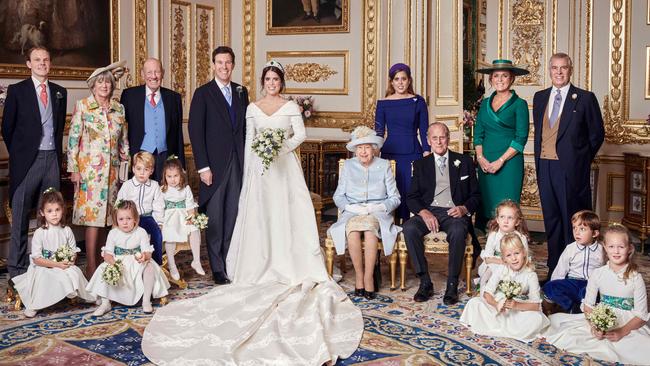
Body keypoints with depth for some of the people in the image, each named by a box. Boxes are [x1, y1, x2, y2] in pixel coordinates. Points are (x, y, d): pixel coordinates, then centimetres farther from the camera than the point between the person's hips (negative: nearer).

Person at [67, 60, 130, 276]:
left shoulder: (118, 108, 11)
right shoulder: (82, 106, -1)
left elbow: (124, 140, 15)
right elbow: (73, 138, -4)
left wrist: (126, 165, 11)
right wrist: (74, 169, -8)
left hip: (112, 169, 4)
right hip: (89, 168, -4)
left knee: (105, 214, 6)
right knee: (92, 214, -7)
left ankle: (99, 259, 15)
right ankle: (91, 267, -4)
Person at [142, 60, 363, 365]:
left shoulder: (291, 107, 5)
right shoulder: (253, 109, 10)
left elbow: (300, 134, -3)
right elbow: (248, 142, 9)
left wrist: (282, 147, -20)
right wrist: (248, 172, 3)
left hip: (286, 167, -1)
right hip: (260, 169, 2)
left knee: (288, 214, -4)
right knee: (260, 216, -1)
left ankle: (292, 265, 1)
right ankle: (264, 268, 5)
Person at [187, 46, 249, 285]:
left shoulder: (241, 92, 12)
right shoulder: (202, 94, -2)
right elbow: (195, 132, -6)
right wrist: (203, 167, -11)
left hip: (238, 164, 4)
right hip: (214, 165, -4)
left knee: (233, 216, 7)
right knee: (215, 218, 2)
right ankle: (217, 268, 10)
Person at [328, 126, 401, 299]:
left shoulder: (384, 165, 10)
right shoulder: (348, 165, 14)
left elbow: (394, 198, 7)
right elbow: (338, 196, 11)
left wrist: (380, 207, -12)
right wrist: (350, 207, -9)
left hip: (378, 214, -1)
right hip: (352, 213, 1)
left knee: (370, 228, -37)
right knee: (352, 230, -35)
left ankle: (368, 277, -30)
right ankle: (359, 275, -24)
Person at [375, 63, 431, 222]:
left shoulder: (418, 102, 4)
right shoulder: (383, 104, 6)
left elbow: (424, 131, 5)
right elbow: (378, 132, 8)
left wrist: (427, 155, -2)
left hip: (413, 155, -1)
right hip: (389, 154, 1)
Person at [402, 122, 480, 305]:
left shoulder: (464, 162, 13)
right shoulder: (420, 165, 16)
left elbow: (475, 195, 12)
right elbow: (412, 197, 8)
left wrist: (464, 209, -10)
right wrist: (424, 213, -12)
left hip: (454, 213, -1)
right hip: (428, 212, 2)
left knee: (458, 231, -37)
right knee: (409, 228, -31)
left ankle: (452, 285, -24)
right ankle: (425, 282, -22)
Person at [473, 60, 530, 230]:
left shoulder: (519, 104, -1)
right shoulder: (485, 103, 14)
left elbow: (521, 138, -7)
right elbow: (478, 133, 13)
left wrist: (500, 161, -13)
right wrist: (480, 157, -3)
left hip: (509, 163, -4)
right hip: (485, 163, 5)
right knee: (485, 206, 3)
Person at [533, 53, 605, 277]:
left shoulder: (585, 98, -2)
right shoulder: (540, 97, 12)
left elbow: (597, 134, 2)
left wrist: (581, 160, 3)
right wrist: (539, 160, 13)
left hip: (570, 169, -5)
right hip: (545, 166, 5)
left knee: (572, 220, 0)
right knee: (551, 219, 12)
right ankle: (554, 269, 22)